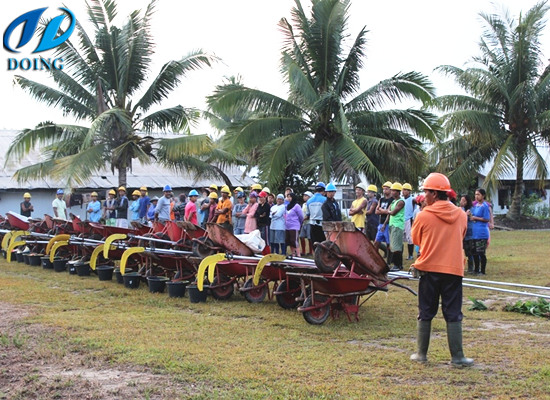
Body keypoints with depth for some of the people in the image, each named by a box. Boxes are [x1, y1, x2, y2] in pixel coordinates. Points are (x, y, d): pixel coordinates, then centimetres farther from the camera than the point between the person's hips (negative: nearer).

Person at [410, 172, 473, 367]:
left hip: (429, 269, -2)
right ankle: (457, 357, 5)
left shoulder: (424, 216, -7)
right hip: (454, 270, 2)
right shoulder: (460, 215, 3)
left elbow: (416, 240, 7)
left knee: (425, 313, 9)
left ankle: (421, 353, 14)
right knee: (453, 315, 6)